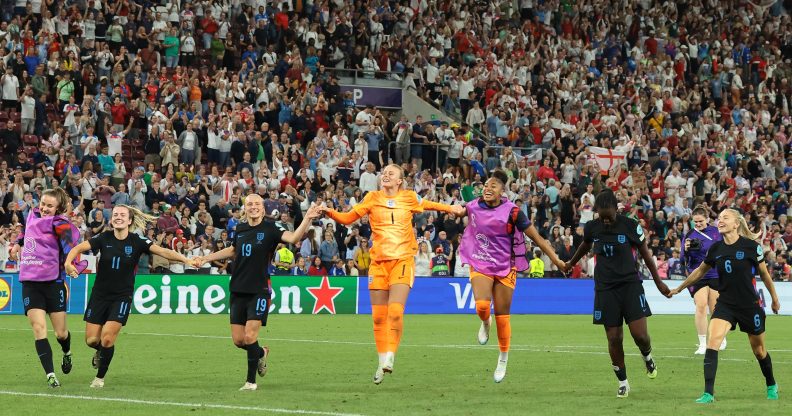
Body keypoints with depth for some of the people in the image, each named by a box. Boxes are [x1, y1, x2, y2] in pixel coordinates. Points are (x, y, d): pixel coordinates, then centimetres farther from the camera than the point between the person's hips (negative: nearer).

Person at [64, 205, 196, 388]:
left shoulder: (137, 242, -8)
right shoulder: (104, 239, -5)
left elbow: (163, 251, -18)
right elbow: (78, 248, -15)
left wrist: (186, 260, -32)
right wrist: (68, 262, -36)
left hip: (122, 297, -2)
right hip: (100, 295, 2)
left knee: (107, 339, -12)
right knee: (91, 340, 1)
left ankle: (100, 377, 10)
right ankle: (100, 352, 38)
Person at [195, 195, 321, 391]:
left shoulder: (269, 229, -6)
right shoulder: (240, 229, 9)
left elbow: (293, 237, -23)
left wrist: (306, 220, -38)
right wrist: (206, 258, 31)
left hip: (259, 290, -5)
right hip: (238, 290, 5)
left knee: (250, 336, -11)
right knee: (238, 340, 5)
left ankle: (251, 381, 2)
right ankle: (261, 353, 36)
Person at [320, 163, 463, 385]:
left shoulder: (409, 197, 6)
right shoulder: (373, 198, 5)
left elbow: (428, 205, 27)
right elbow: (348, 218, 4)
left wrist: (450, 208, 22)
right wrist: (329, 212, -11)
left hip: (403, 260, -2)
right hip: (378, 262, 2)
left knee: (395, 312, -18)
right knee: (378, 316, 3)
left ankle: (390, 356, -9)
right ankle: (382, 361, 13)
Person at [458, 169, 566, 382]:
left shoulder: (511, 211, -12)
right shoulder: (473, 207, -3)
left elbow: (536, 237, -9)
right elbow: (459, 211, 24)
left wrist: (555, 259, -10)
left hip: (505, 267, -2)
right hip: (480, 266, 2)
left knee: (502, 316, 2)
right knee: (482, 305, -23)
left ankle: (503, 360, 21)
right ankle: (485, 323, 17)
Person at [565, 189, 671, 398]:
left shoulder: (630, 225, -8)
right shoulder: (591, 228, 0)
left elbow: (645, 253, 4)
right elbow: (585, 246, 22)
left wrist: (658, 281, 10)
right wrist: (570, 264, 40)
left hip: (630, 285, -2)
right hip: (605, 288, 2)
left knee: (640, 334, -12)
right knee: (614, 338, -1)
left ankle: (647, 357, 23)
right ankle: (623, 382, 12)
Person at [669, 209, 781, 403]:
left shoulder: (751, 246, -11)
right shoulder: (716, 249, -2)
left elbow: (764, 274, 2)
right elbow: (700, 271, 15)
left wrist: (774, 299, 12)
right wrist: (679, 288, 23)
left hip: (750, 305, -2)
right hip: (725, 304, 2)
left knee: (759, 350, 13)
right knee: (713, 340, -21)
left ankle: (771, 385, 41)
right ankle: (708, 393, -22)